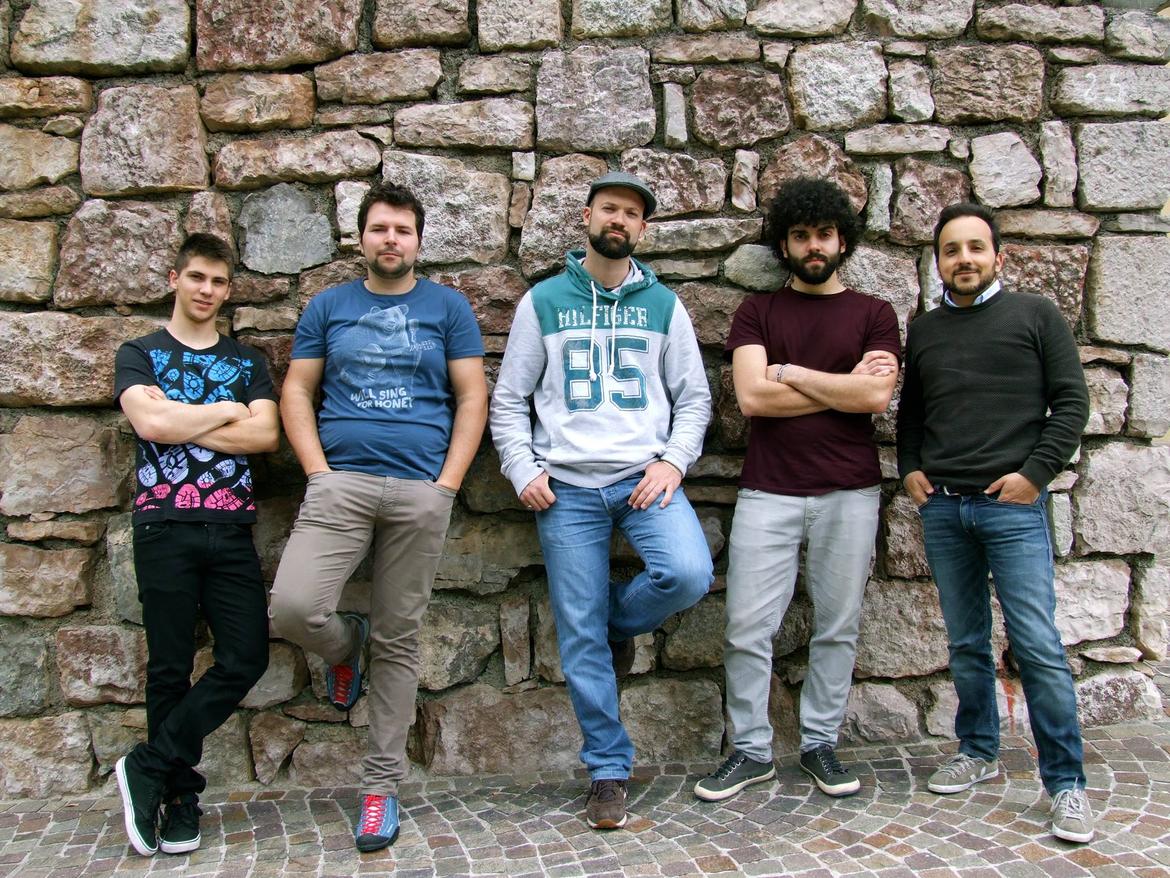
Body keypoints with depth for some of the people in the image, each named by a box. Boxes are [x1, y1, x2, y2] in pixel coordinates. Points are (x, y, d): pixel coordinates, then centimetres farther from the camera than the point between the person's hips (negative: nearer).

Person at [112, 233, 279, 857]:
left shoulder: (247, 360, 16)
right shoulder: (139, 354, 10)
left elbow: (266, 434, -1)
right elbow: (152, 421, -10)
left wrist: (180, 425, -7)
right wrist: (230, 410, -2)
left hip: (230, 530, 3)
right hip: (164, 526, -2)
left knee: (246, 657, -5)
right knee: (171, 666, 3)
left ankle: (147, 767, 8)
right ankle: (178, 794, 15)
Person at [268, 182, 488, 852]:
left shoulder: (447, 307, 10)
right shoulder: (329, 306, 13)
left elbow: (472, 399, 6)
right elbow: (297, 393, 10)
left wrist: (447, 483, -5)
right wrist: (319, 471, -4)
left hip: (421, 491, -1)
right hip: (342, 484, 1)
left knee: (400, 640, 4)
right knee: (294, 607, -20)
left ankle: (383, 784, 17)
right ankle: (347, 646, 17)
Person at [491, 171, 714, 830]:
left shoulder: (663, 304, 10)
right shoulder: (543, 301, 7)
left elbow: (694, 397, 10)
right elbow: (510, 399, 8)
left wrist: (673, 461, -6)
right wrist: (524, 470, -5)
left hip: (645, 477, 1)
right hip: (567, 487, 0)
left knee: (688, 574, -26)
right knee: (580, 639, 1)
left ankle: (619, 622, 8)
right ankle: (609, 770, 16)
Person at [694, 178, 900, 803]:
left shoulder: (872, 314, 9)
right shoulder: (758, 311, 9)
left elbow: (877, 395, -8)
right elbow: (751, 396, -6)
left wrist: (790, 373, -5)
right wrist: (842, 387, -4)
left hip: (849, 492, 1)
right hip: (768, 491, 0)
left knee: (837, 627, 8)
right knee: (748, 627, -1)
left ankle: (820, 744, 23)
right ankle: (751, 750, 14)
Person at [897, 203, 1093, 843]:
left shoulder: (1034, 315, 5)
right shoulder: (923, 330, 16)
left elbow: (1071, 401, 1)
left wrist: (1035, 472, -8)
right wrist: (908, 468, 9)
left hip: (1012, 507, -4)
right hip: (940, 507, 4)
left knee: (1038, 646, -7)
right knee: (966, 644, 11)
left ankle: (1066, 783, 2)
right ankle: (978, 752, 26)